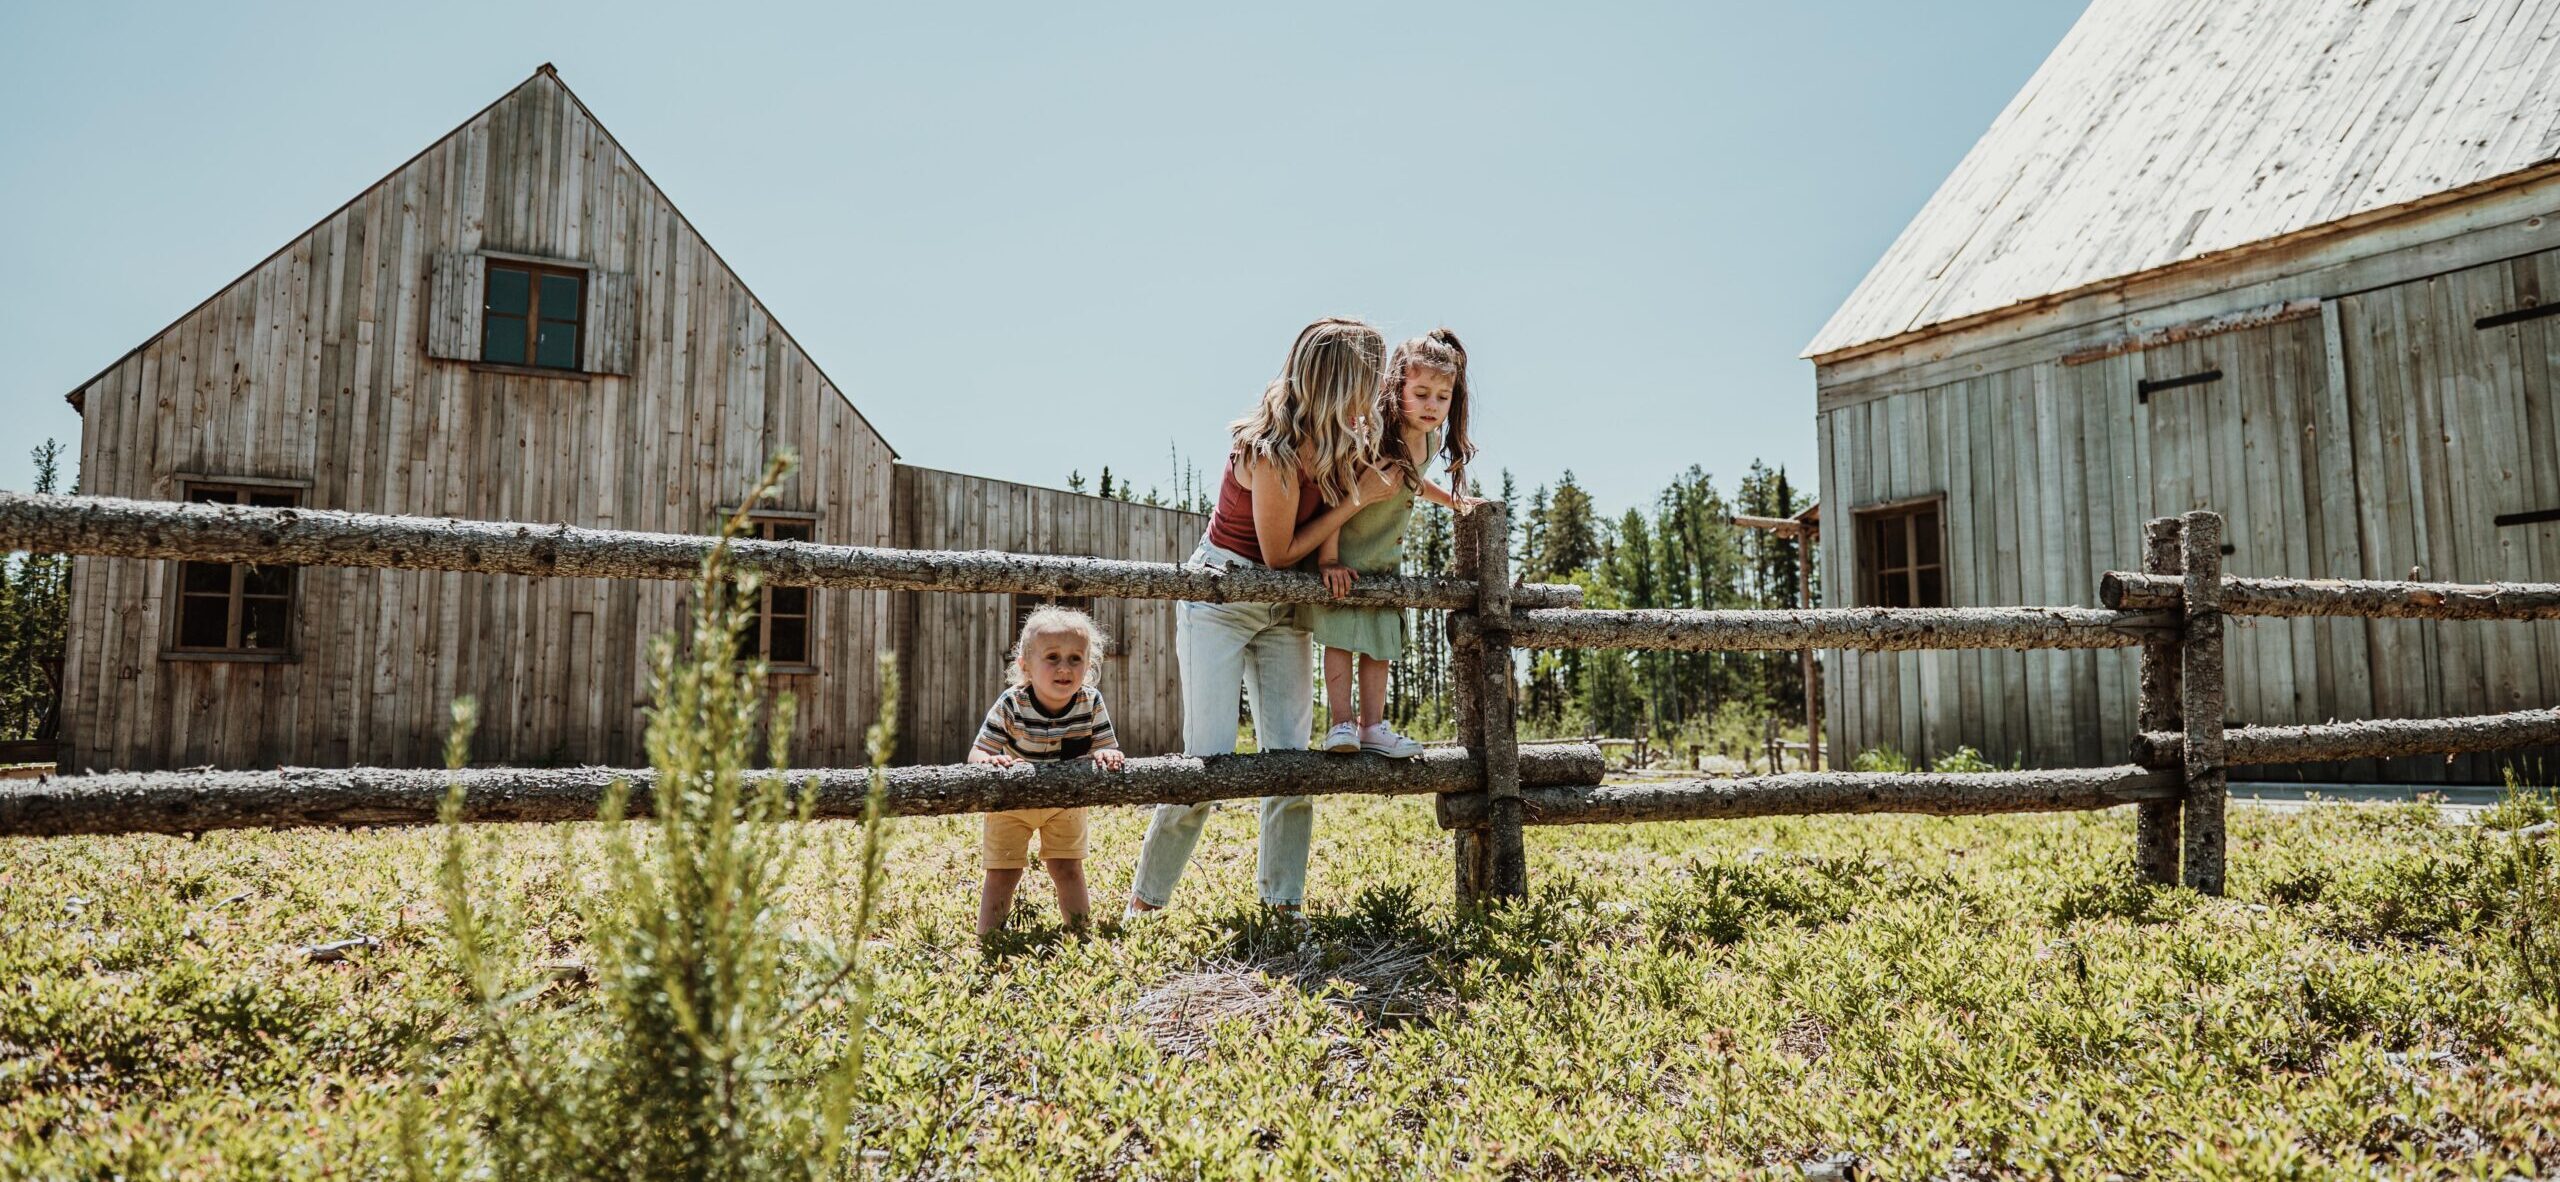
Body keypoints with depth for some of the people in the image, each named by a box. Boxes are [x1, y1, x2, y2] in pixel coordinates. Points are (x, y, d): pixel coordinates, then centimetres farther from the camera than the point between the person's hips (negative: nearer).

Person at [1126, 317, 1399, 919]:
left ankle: (1283, 904, 8)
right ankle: (1143, 902, 4)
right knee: (1210, 754, -11)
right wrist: (1358, 498, -19)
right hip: (1221, 597, -7)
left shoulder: (1343, 443, -4)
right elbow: (1279, 554, -18)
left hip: (1284, 608, 7)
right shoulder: (1272, 452, -26)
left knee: (1291, 756, 0)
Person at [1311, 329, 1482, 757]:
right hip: (1343, 556, -6)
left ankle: (1372, 726, 13)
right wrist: (1329, 559, -25)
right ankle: (1341, 723, -1)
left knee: (1380, 642, 7)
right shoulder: (1374, 439, -27)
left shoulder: (1433, 440, -4)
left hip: (1385, 560, 7)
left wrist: (1451, 500, 16)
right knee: (1341, 636, -8)